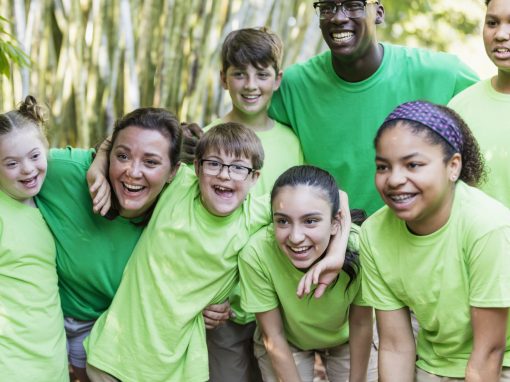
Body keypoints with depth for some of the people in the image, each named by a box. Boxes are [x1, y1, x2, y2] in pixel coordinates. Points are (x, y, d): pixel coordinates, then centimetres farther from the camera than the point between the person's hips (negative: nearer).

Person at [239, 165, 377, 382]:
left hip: (345, 338, 1)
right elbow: (273, 336, -21)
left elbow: (360, 326, -17)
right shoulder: (256, 255, -36)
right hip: (286, 342, -1)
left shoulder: (358, 249, -35)